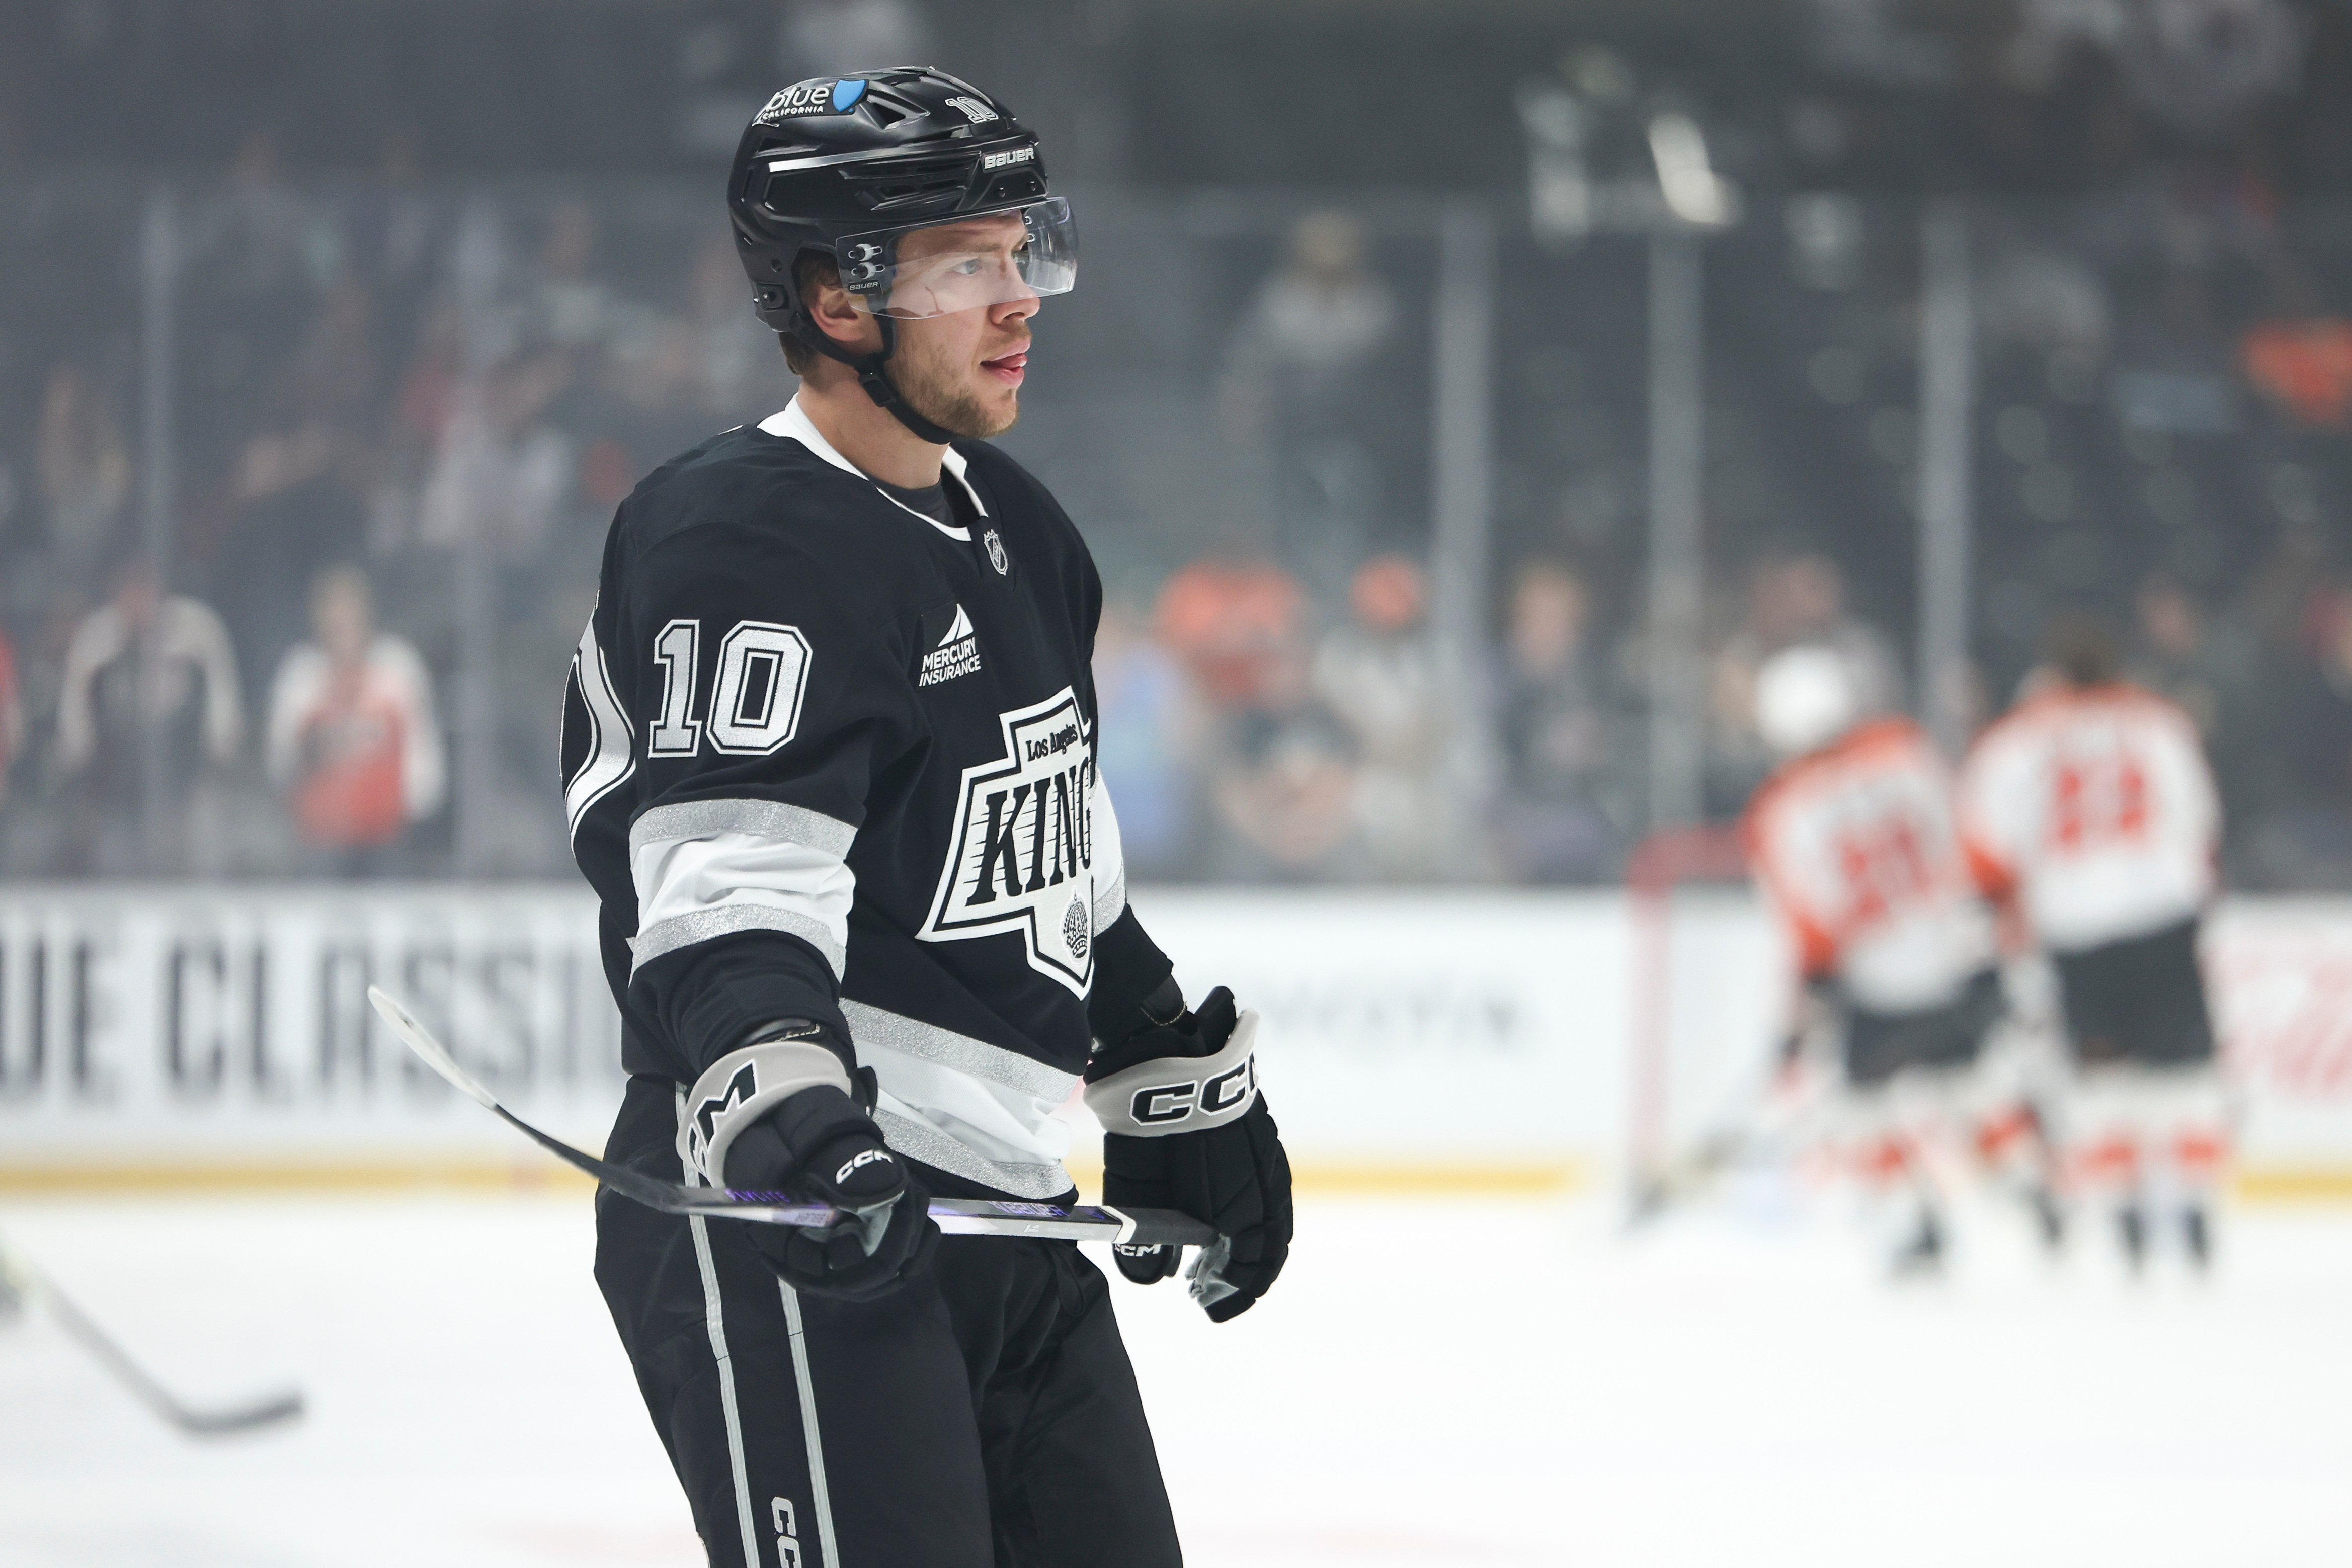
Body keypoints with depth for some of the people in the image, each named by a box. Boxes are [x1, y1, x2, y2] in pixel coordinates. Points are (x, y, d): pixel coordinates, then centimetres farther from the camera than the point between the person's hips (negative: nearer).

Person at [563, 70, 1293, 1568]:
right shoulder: (740, 543, -14)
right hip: (784, 1223, -10)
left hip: (1004, 1216, 10)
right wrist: (784, 1111, -41)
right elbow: (719, 887, -26)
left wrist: (1183, 1090, 30)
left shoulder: (1015, 530, 17)